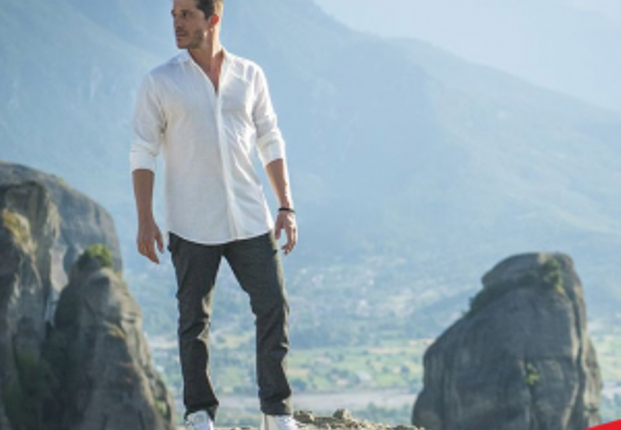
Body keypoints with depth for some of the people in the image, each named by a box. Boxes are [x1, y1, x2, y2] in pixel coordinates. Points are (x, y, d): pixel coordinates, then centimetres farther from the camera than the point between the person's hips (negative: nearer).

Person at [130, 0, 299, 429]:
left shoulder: (249, 75, 6)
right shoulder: (160, 83, -1)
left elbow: (271, 143, 11)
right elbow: (143, 153, -1)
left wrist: (286, 207, 4)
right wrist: (145, 220, -8)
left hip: (250, 220, 2)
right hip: (191, 225, -2)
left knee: (274, 309, -1)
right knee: (194, 320, 3)